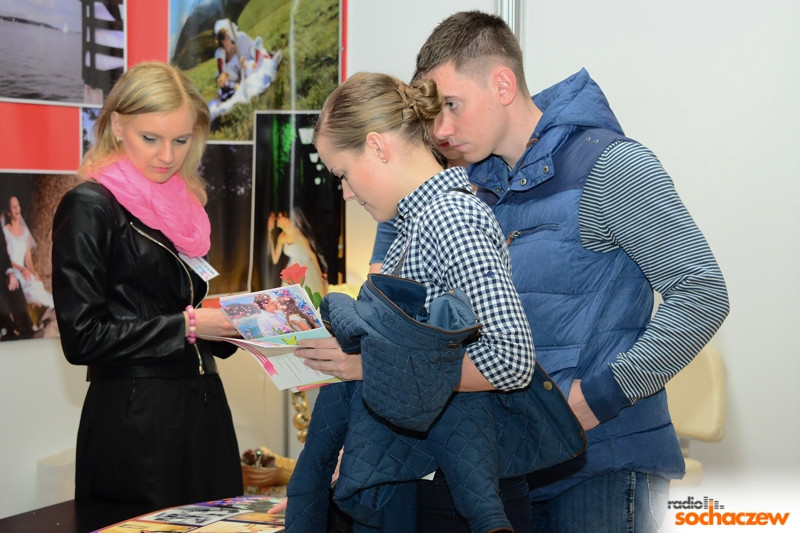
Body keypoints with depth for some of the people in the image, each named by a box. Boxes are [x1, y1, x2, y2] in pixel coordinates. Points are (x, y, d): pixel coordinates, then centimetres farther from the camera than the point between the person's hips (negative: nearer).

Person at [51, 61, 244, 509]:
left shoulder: (182, 207, 15)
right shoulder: (90, 208, -8)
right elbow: (82, 337, -13)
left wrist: (227, 324, 6)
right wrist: (187, 326, -14)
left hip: (204, 411, 7)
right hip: (134, 426, -7)